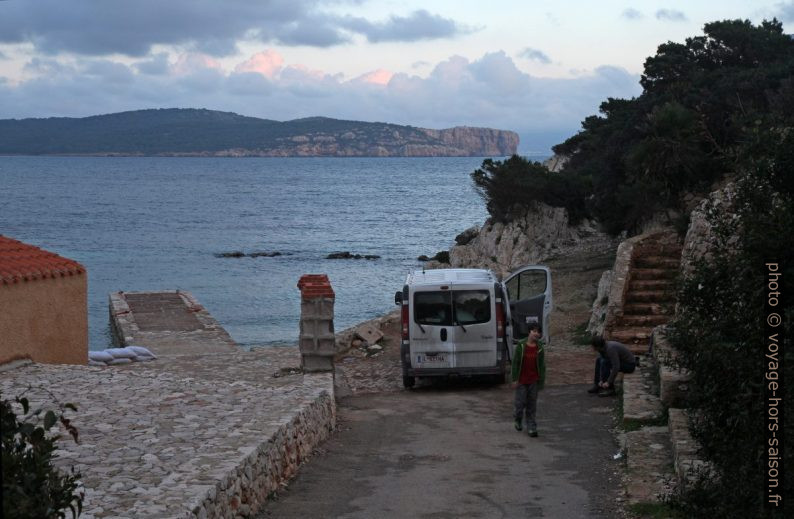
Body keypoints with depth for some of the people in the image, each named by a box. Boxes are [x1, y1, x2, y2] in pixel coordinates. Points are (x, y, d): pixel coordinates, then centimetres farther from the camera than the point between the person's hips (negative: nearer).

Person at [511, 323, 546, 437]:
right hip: (521, 380, -2)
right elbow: (515, 362, -4)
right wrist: (514, 379, -7)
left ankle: (531, 428, 12)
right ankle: (518, 420, 31)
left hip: (533, 380, 2)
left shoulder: (540, 347, 0)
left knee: (532, 405, 6)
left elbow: (542, 365, 5)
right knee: (520, 402, 3)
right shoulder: (521, 345, -7)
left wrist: (541, 380, 2)